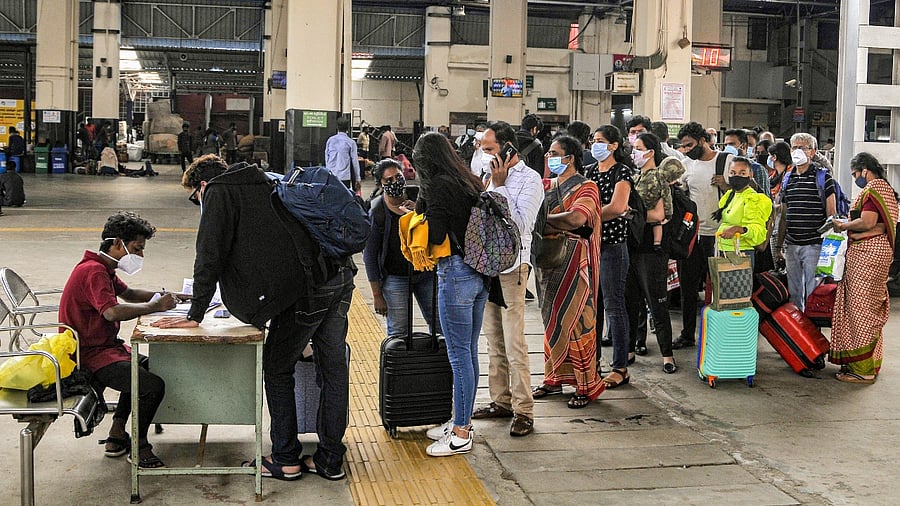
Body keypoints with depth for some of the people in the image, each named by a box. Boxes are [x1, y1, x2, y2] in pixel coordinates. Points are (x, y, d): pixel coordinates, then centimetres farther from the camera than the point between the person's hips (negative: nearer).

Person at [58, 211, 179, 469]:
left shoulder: (102, 269, 15)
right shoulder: (93, 271, -20)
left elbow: (127, 293, 28)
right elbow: (113, 311, -35)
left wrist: (161, 297, 11)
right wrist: (155, 306, -26)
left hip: (104, 347, 11)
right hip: (91, 357, -11)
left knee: (145, 365, 29)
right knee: (153, 386, -22)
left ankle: (117, 435, 29)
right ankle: (140, 447, -1)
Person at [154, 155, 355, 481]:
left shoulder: (219, 192, 5)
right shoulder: (265, 185, 31)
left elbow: (210, 256, -2)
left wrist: (195, 315, 3)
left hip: (306, 289, -8)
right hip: (339, 277, 8)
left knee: (277, 369, 7)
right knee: (333, 369, 12)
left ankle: (286, 459, 14)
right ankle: (330, 460, 20)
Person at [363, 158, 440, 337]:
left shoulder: (418, 196, -4)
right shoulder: (375, 212, -12)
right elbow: (369, 255, -6)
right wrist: (377, 295, -7)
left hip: (426, 271, 3)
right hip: (395, 277, -3)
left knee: (440, 325, 9)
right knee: (398, 333, 0)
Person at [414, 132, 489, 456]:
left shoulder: (438, 186, -11)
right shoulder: (470, 182, 13)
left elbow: (435, 235, -17)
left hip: (456, 272, -9)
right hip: (480, 272, 9)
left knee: (459, 354, -3)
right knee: (469, 351, 15)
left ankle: (461, 435, 4)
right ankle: (462, 422, 26)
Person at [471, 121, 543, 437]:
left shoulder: (529, 180, -8)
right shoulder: (490, 176, 15)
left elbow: (520, 225, -19)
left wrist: (499, 186, -17)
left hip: (511, 266, -8)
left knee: (514, 343, -9)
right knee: (494, 340, 13)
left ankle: (523, 411, -4)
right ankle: (501, 401, 22)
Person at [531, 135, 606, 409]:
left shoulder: (586, 187, -8)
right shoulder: (550, 186, 15)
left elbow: (576, 218, -25)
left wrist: (543, 219, -14)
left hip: (575, 262, -7)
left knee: (575, 321, -5)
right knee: (552, 320, 12)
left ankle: (587, 385, 4)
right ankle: (554, 378, 22)